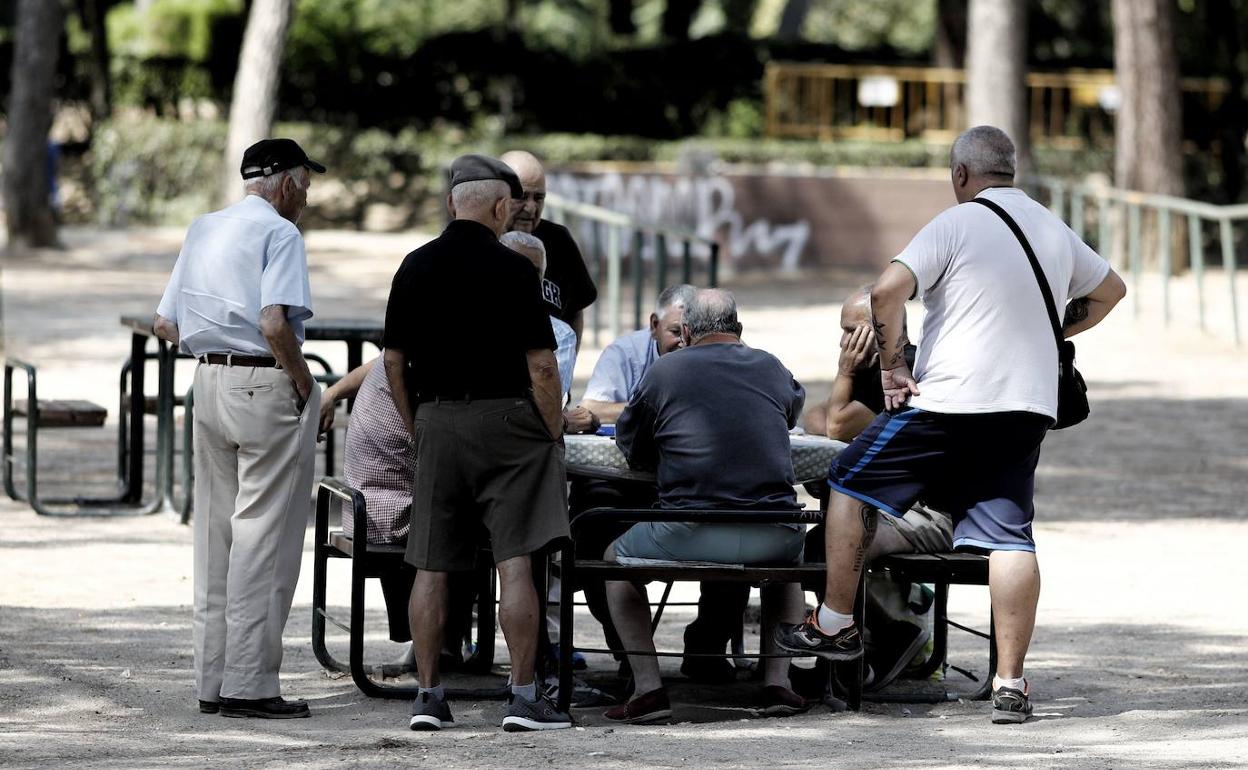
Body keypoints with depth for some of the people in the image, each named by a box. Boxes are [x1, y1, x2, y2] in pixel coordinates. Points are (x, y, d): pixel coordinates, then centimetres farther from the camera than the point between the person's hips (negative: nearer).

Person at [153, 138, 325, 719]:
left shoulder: (202, 230, 15)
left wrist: (211, 345, 14)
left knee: (216, 532, 12)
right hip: (267, 385, -8)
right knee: (263, 535, -4)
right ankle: (249, 683, -5)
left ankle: (212, 680, 15)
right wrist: (304, 383, -11)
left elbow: (165, 325, 15)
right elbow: (274, 324, -22)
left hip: (209, 381, 8)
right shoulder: (279, 234, -10)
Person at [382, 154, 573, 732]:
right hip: (505, 419, -4)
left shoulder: (415, 267, 5)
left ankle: (428, 695, 8)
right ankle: (523, 696, -6)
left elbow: (393, 360, 9)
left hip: (436, 423, 4)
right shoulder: (512, 269, -9)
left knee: (431, 568, 7)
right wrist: (555, 435, 0)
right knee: (515, 563, -4)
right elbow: (541, 365, -11)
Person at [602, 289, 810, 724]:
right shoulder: (771, 369, 15)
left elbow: (631, 447, 16)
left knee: (616, 559, 26)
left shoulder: (665, 371, 5)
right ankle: (777, 681, 24)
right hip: (771, 538, 3)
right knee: (790, 557, 39)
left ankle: (648, 687, 11)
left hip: (690, 537, -3)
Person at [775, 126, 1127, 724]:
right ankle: (1009, 682, -4)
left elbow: (887, 291, -18)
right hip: (1028, 406, 5)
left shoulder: (955, 224, -7)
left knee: (852, 485, 12)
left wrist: (892, 367, -8)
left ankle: (834, 624, 17)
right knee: (1009, 536, 2)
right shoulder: (1055, 233, 13)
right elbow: (1110, 290, 30)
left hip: (948, 401, -5)